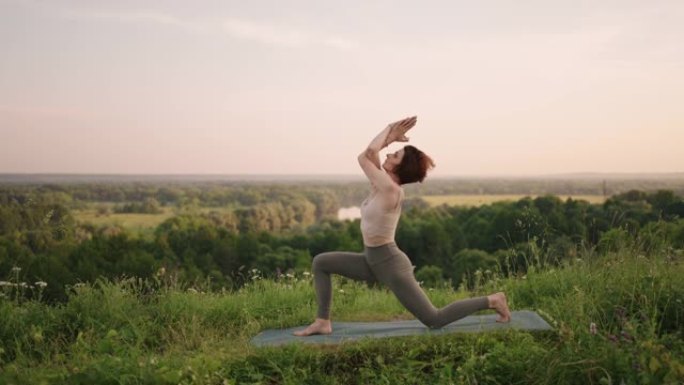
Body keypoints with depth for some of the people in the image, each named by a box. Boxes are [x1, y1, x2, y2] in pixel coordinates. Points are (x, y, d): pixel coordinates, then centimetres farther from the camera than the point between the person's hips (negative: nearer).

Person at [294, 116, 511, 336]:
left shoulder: (391, 191, -22)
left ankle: (492, 300, 15)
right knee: (320, 263, 5)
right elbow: (368, 156, 10)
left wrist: (389, 130, -11)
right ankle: (322, 322, 6)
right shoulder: (383, 186, 2)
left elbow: (366, 156, -23)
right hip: (373, 262, 9)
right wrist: (390, 138, 3)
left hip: (391, 265, -9)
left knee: (434, 321, 0)